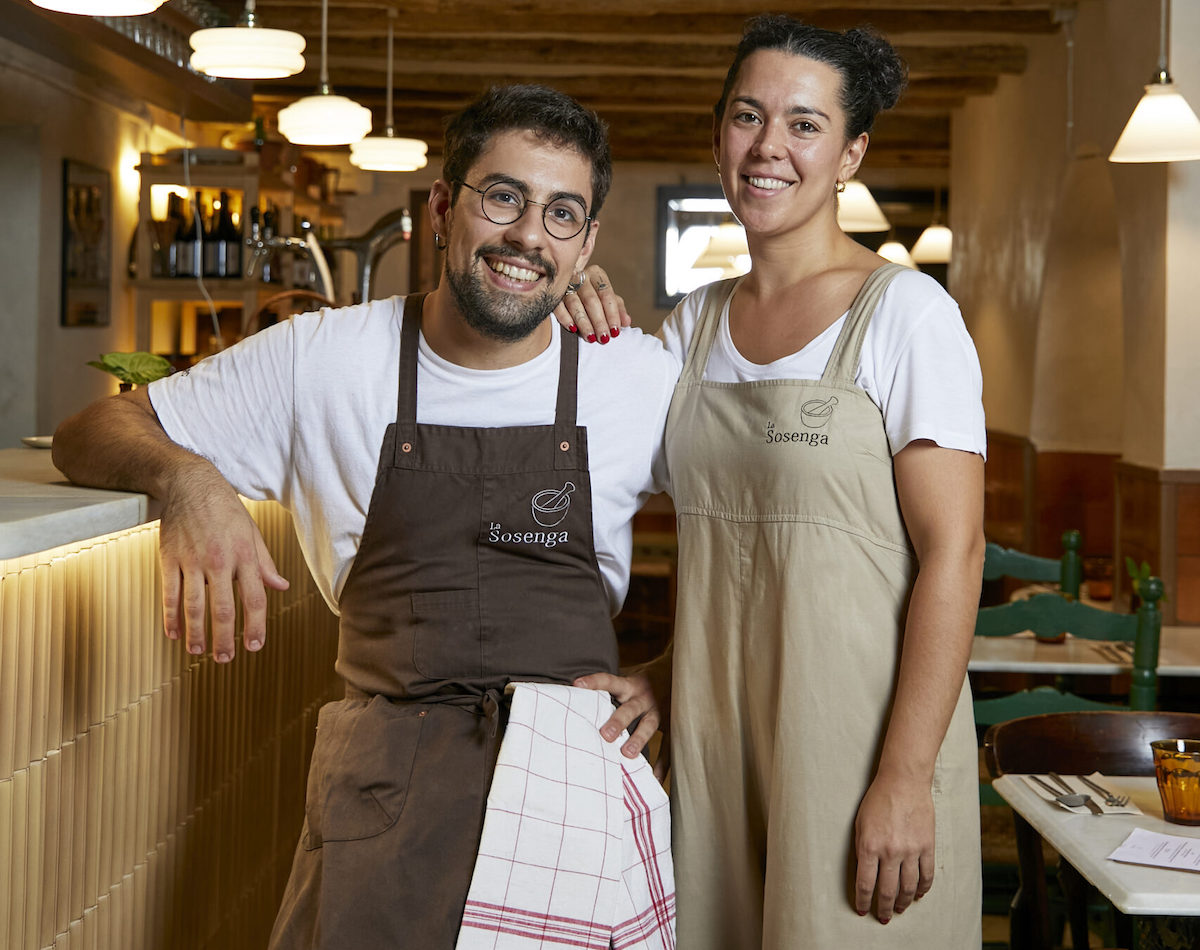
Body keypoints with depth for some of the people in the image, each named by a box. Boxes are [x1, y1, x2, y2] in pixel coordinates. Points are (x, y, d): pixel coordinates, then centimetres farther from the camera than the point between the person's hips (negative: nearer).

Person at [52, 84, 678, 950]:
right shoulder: (322, 359, -1)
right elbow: (91, 434, 3)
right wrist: (185, 478, -19)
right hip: (387, 774, 0)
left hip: (582, 773, 1)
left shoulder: (646, 378, 0)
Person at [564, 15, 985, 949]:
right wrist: (582, 333, 2)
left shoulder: (905, 312, -8)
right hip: (714, 731, 5)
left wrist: (906, 777, -19)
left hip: (859, 728, -5)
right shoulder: (695, 320, 9)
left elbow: (953, 552, -13)